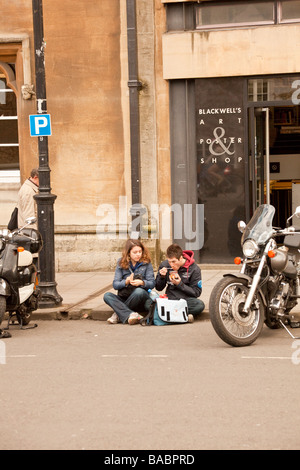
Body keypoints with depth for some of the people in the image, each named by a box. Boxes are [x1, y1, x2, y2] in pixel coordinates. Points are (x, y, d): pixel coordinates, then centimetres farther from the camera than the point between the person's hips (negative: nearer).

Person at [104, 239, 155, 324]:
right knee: (107, 295, -24)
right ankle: (130, 314, -43)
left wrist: (142, 282, -24)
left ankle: (119, 314, -24)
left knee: (139, 291, -35)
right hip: (124, 297, 2)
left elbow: (152, 283, -2)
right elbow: (115, 285, -1)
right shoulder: (121, 263, 6)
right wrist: (126, 282, -22)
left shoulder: (146, 263, 2)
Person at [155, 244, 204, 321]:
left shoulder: (194, 269, -6)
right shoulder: (164, 265, 3)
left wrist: (180, 284, -16)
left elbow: (196, 292, -5)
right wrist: (162, 277, -9)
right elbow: (158, 288, 12)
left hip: (186, 300, -2)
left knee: (200, 304, -36)